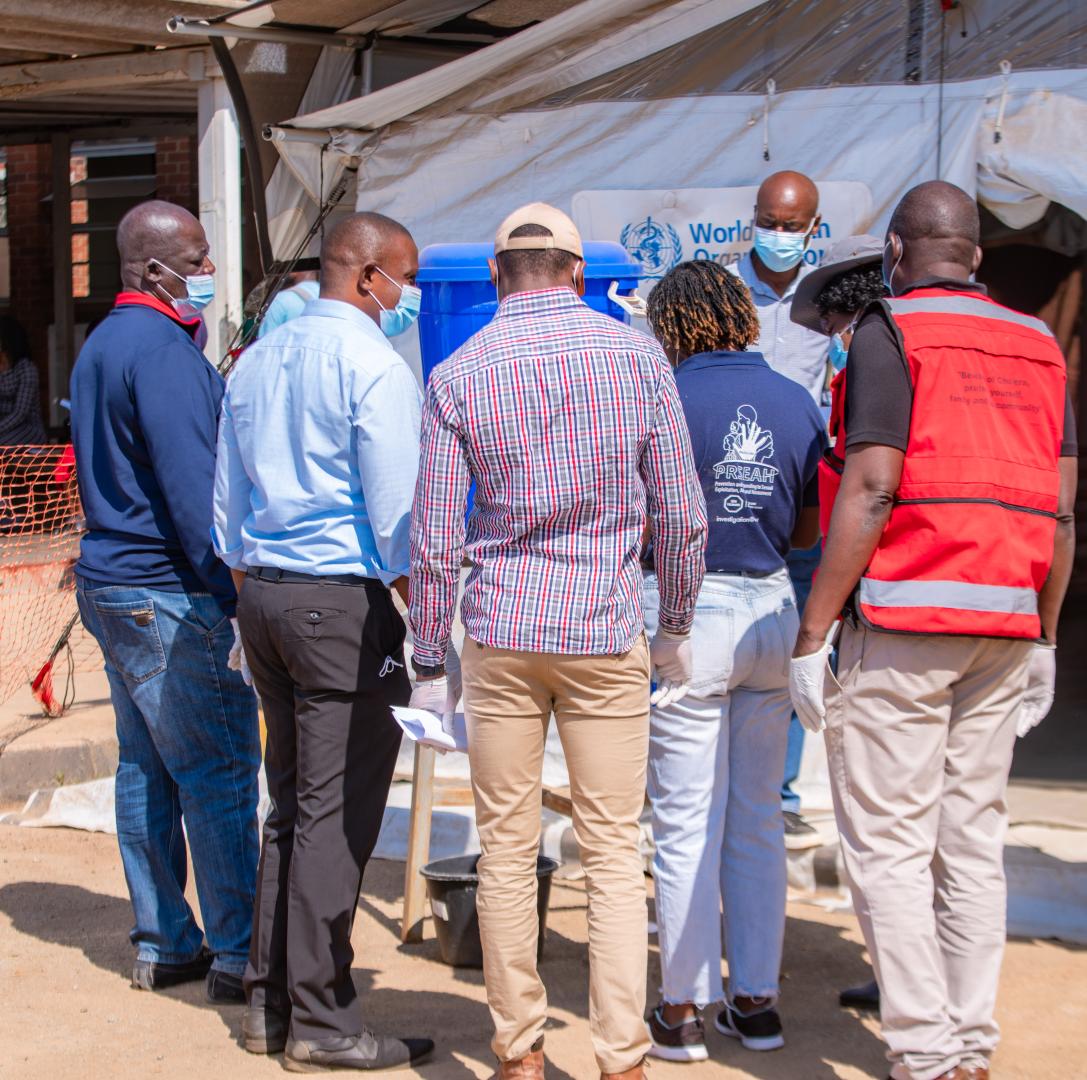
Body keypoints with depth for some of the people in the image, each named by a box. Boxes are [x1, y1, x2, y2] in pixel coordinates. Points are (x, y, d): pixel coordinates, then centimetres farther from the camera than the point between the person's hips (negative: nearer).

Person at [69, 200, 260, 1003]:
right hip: (169, 594, -10)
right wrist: (233, 591, -19)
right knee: (218, 774, -5)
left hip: (109, 580, 10)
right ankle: (238, 954, 0)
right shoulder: (162, 349, -16)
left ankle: (162, 944, 20)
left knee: (146, 768, 13)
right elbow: (193, 487, -21)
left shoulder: (102, 344, 16)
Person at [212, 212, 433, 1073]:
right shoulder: (373, 364, -10)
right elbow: (396, 515, -13)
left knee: (291, 806, 15)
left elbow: (228, 505, 17)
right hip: (343, 600, -8)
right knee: (336, 813, -3)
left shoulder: (257, 361, 13)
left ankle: (270, 1003, 20)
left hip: (263, 592, 8)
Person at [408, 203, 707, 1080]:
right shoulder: (638, 357, 1)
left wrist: (429, 660, 8)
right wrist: (677, 628, 15)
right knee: (614, 853, 4)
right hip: (607, 633, 0)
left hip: (500, 635, 0)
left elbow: (435, 539, 0)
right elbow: (681, 514, 3)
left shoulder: (459, 374, 1)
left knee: (508, 851, 8)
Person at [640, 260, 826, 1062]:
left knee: (688, 822, 2)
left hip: (690, 613, -4)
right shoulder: (797, 402, 4)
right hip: (772, 612, 5)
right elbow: (813, 528, 8)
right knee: (759, 820, 13)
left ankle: (684, 1009, 8)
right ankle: (756, 999, 19)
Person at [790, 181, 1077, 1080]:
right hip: (1004, 626, 6)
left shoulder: (891, 333, -4)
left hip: (903, 617, -6)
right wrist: (1043, 637, 18)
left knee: (888, 845, -3)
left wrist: (813, 634, -12)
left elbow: (869, 491, -14)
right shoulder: (1039, 345, 14)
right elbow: (1061, 508, 11)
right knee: (974, 841, 10)